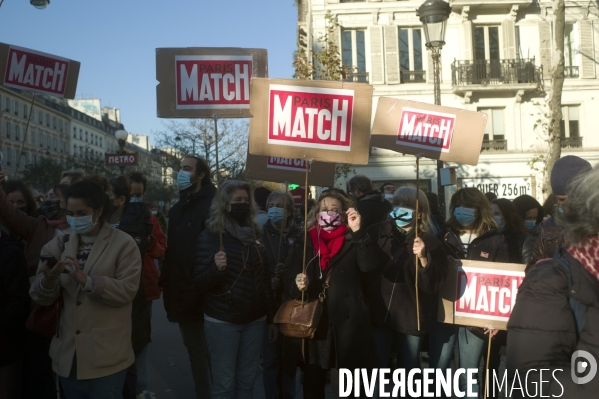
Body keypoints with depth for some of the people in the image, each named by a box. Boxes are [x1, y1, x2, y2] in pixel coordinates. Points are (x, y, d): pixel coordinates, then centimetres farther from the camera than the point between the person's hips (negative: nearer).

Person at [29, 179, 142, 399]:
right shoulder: (60, 244, 6)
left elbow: (127, 290, -15)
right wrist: (48, 279, -20)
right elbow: (41, 297, 1)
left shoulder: (124, 244, -6)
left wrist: (86, 280, -25)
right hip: (68, 353, 4)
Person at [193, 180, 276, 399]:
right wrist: (216, 268, -29)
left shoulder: (255, 235, 7)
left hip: (255, 320, 4)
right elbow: (199, 283, -9)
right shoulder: (210, 236, -5)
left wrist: (271, 318, 13)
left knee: (247, 381, 12)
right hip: (222, 321, -4)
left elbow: (265, 280, 12)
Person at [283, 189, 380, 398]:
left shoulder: (353, 241, 5)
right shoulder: (303, 243, 10)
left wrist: (358, 231, -20)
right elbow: (288, 279, 6)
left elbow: (368, 265, -13)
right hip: (312, 323, 2)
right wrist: (296, 285, -16)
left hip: (346, 324, -2)